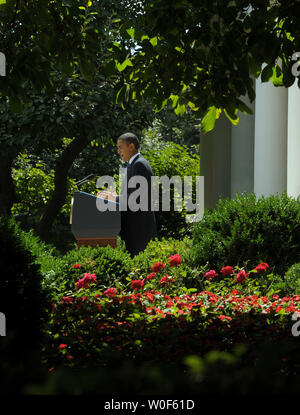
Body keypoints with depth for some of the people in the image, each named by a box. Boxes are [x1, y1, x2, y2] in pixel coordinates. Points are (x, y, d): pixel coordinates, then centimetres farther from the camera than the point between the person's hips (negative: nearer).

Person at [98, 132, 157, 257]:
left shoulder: (139, 164, -14)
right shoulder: (134, 164, 19)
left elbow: (137, 197, -20)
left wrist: (116, 199, -8)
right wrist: (113, 195, 11)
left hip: (139, 226, -10)